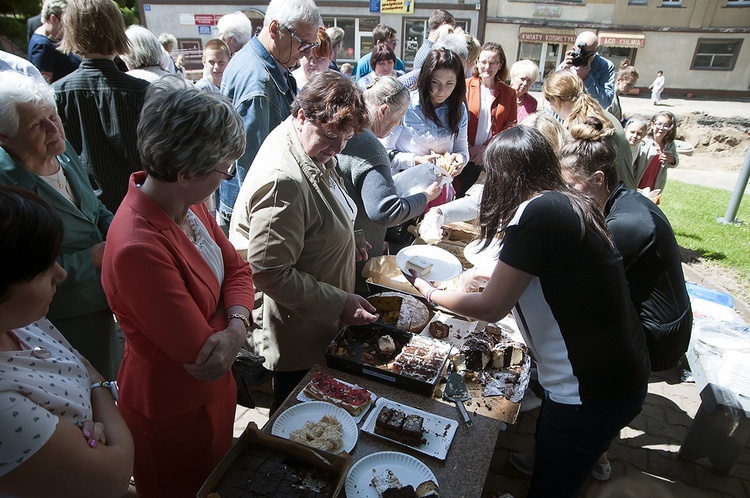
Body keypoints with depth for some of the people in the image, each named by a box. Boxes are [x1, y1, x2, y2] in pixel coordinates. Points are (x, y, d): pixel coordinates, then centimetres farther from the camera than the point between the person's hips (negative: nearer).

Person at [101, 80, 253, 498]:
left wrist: (237, 326, -22)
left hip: (213, 392, 7)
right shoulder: (139, 249, -37)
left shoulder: (189, 204, -9)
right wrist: (232, 332, -12)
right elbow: (204, 360, -32)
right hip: (174, 415, -7)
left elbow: (237, 268, -4)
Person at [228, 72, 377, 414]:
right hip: (296, 331, -9)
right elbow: (270, 273, -30)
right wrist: (340, 304, -27)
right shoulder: (283, 181, -32)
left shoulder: (313, 150, 2)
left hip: (317, 319, 10)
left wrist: (343, 245, 7)